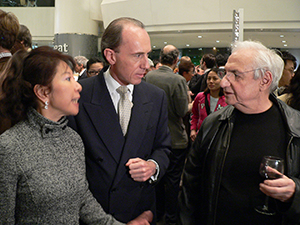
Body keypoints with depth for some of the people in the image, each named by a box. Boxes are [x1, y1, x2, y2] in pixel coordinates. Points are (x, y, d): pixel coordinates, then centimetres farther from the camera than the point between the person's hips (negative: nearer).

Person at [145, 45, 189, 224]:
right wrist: (188, 100, 1)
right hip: (175, 138, -5)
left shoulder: (148, 76, -5)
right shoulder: (178, 80, -20)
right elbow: (183, 111, -18)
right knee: (173, 179, 7)